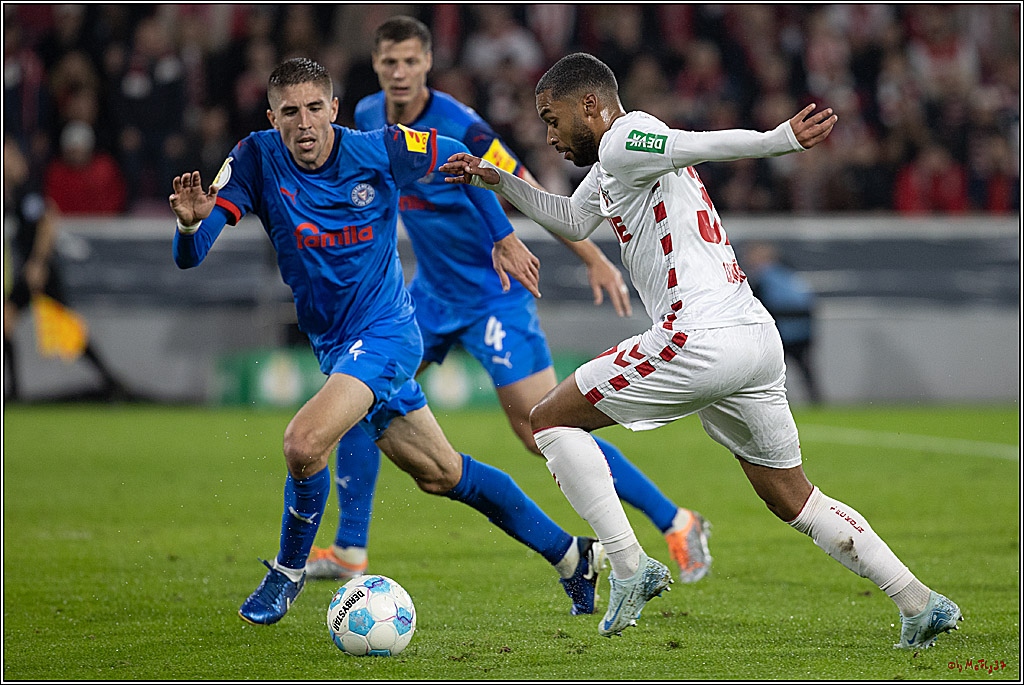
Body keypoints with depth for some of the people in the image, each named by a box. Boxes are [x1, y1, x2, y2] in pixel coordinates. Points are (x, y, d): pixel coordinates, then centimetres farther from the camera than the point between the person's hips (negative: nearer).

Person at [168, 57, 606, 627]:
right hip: (335, 345, 5)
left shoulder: (380, 151, -15)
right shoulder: (257, 159, -10)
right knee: (441, 475, 14)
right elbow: (190, 258, -17)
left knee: (304, 441, -26)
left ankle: (289, 570, 0)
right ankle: (573, 555, 29)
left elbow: (464, 157, 5)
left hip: (386, 332, -5)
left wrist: (504, 238, 4)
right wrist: (191, 222, -39)